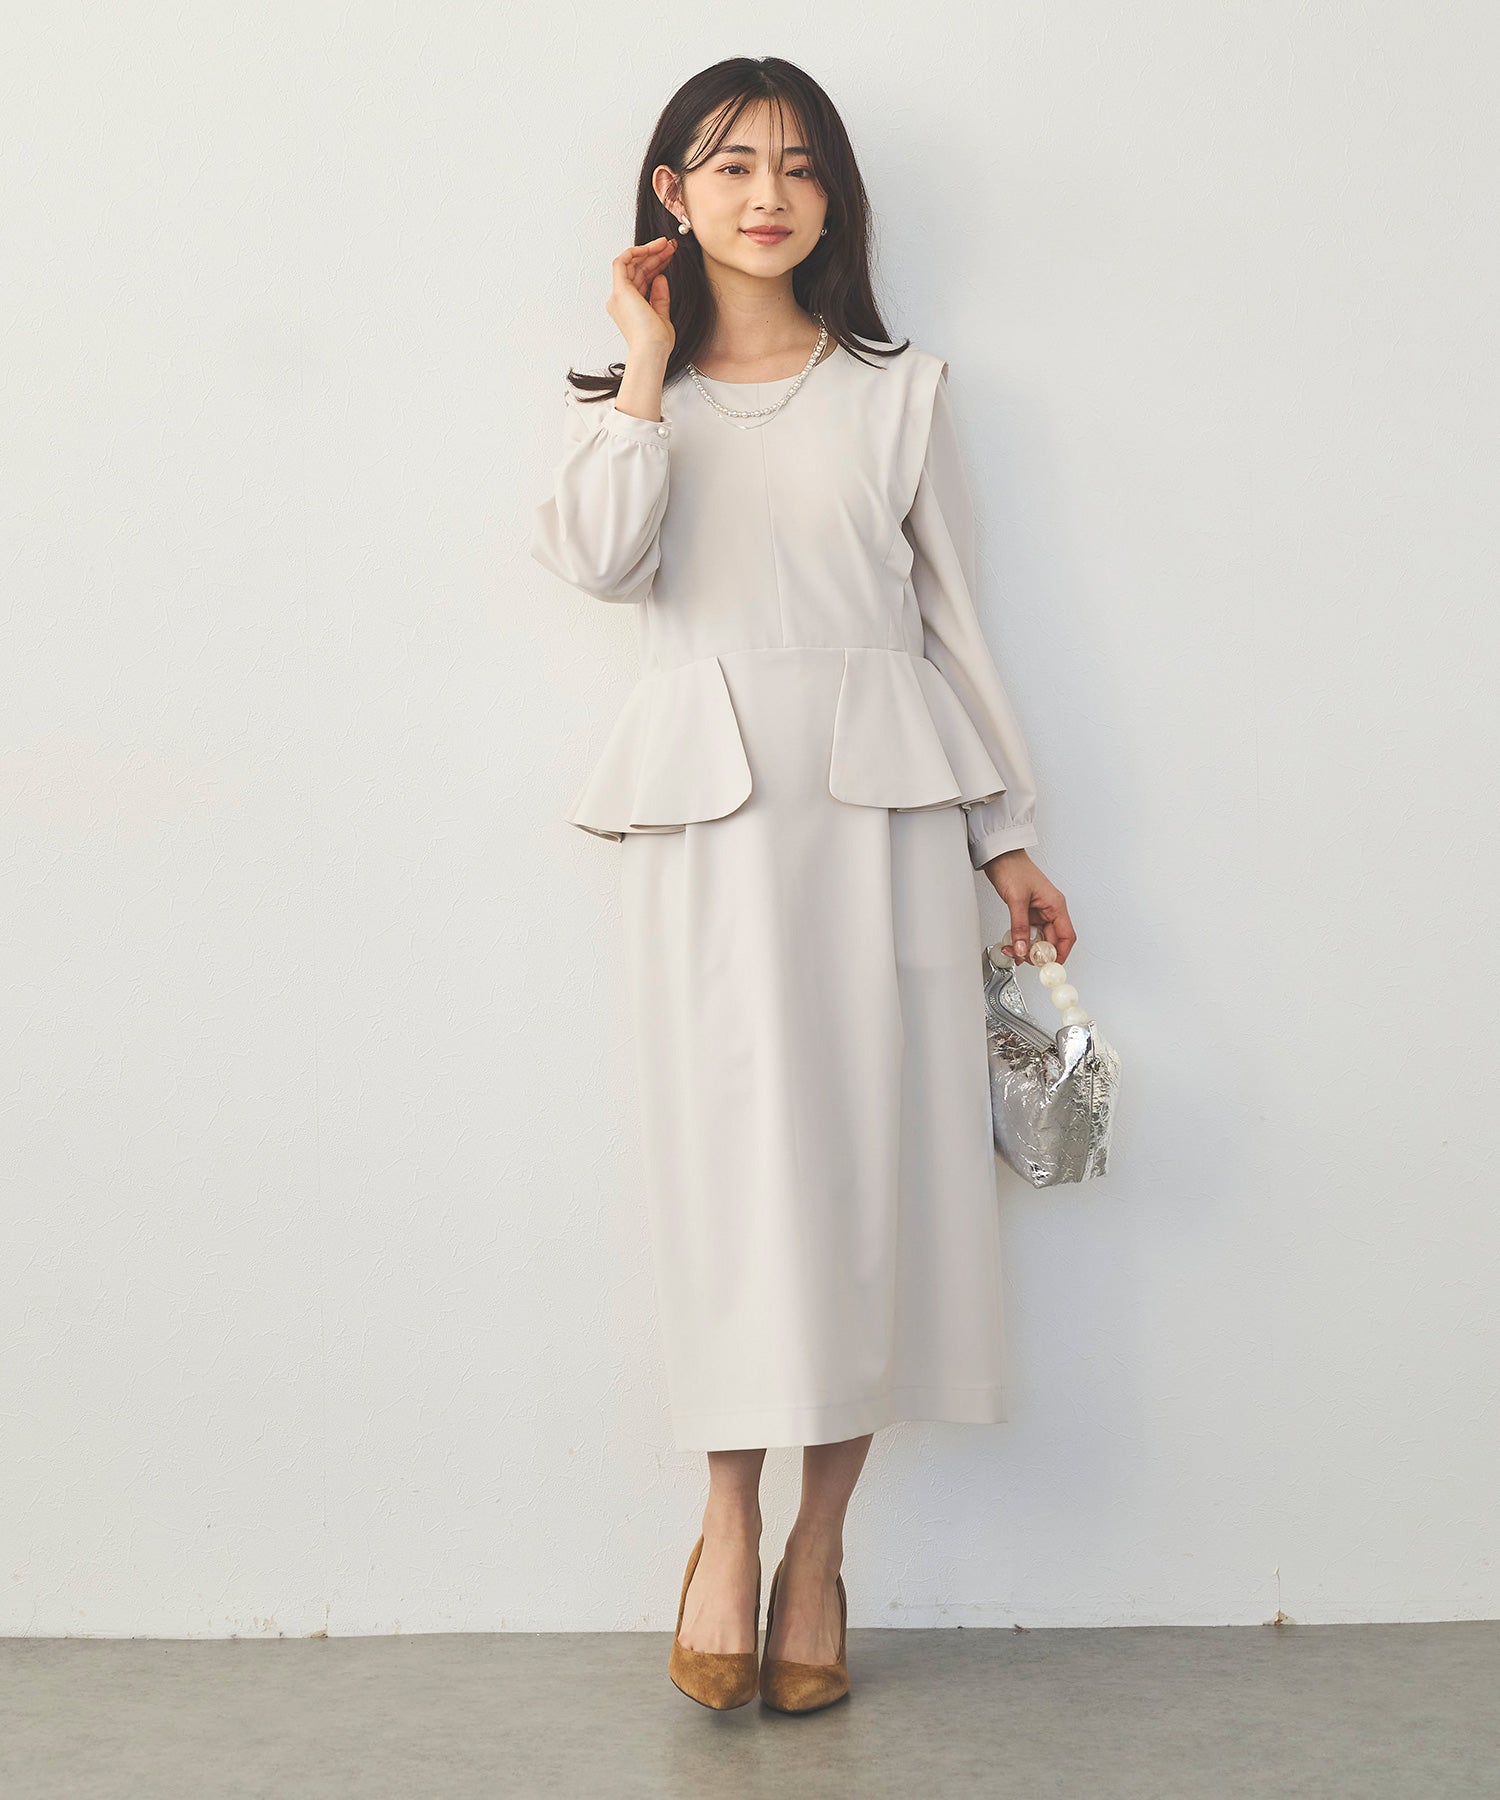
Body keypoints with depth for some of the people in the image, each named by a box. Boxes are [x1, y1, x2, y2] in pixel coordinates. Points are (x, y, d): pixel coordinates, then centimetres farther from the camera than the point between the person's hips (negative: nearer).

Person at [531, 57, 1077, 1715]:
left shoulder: (899, 390, 12)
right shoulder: (630, 389, 12)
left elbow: (950, 615, 11)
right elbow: (601, 561, -9)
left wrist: (1007, 836, 9)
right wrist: (652, 364, -4)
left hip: (879, 797, 1)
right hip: (707, 805, 0)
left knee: (870, 1147, -1)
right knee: (734, 1152, -4)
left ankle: (817, 1548, 10)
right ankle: (728, 1527, 9)